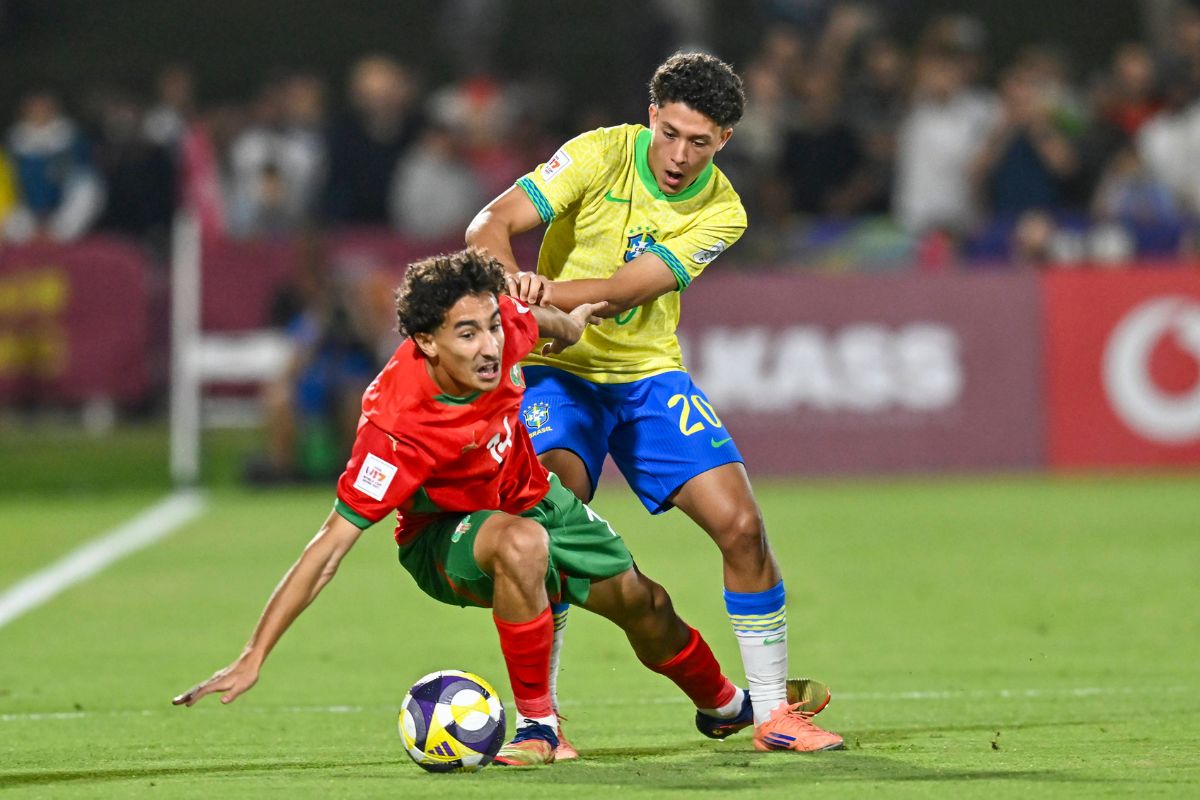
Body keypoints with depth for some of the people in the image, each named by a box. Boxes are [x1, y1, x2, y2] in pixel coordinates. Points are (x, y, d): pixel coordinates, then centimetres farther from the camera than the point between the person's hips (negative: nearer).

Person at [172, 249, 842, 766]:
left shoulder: (500, 323, -26)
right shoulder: (397, 428, -42)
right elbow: (331, 544, -41)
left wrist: (568, 323, 26)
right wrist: (253, 660, -44)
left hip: (529, 495, 6)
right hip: (442, 538, -6)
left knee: (641, 602, 12)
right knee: (521, 542, -38)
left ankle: (724, 702, 45)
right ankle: (538, 724, -23)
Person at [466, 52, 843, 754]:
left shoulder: (722, 213, -8)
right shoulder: (602, 155, -13)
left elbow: (629, 287, -22)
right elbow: (490, 227, -18)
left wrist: (546, 291, -38)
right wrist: (515, 282, -40)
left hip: (650, 375, 3)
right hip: (560, 371, -3)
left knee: (742, 524, -8)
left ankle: (772, 710, 7)